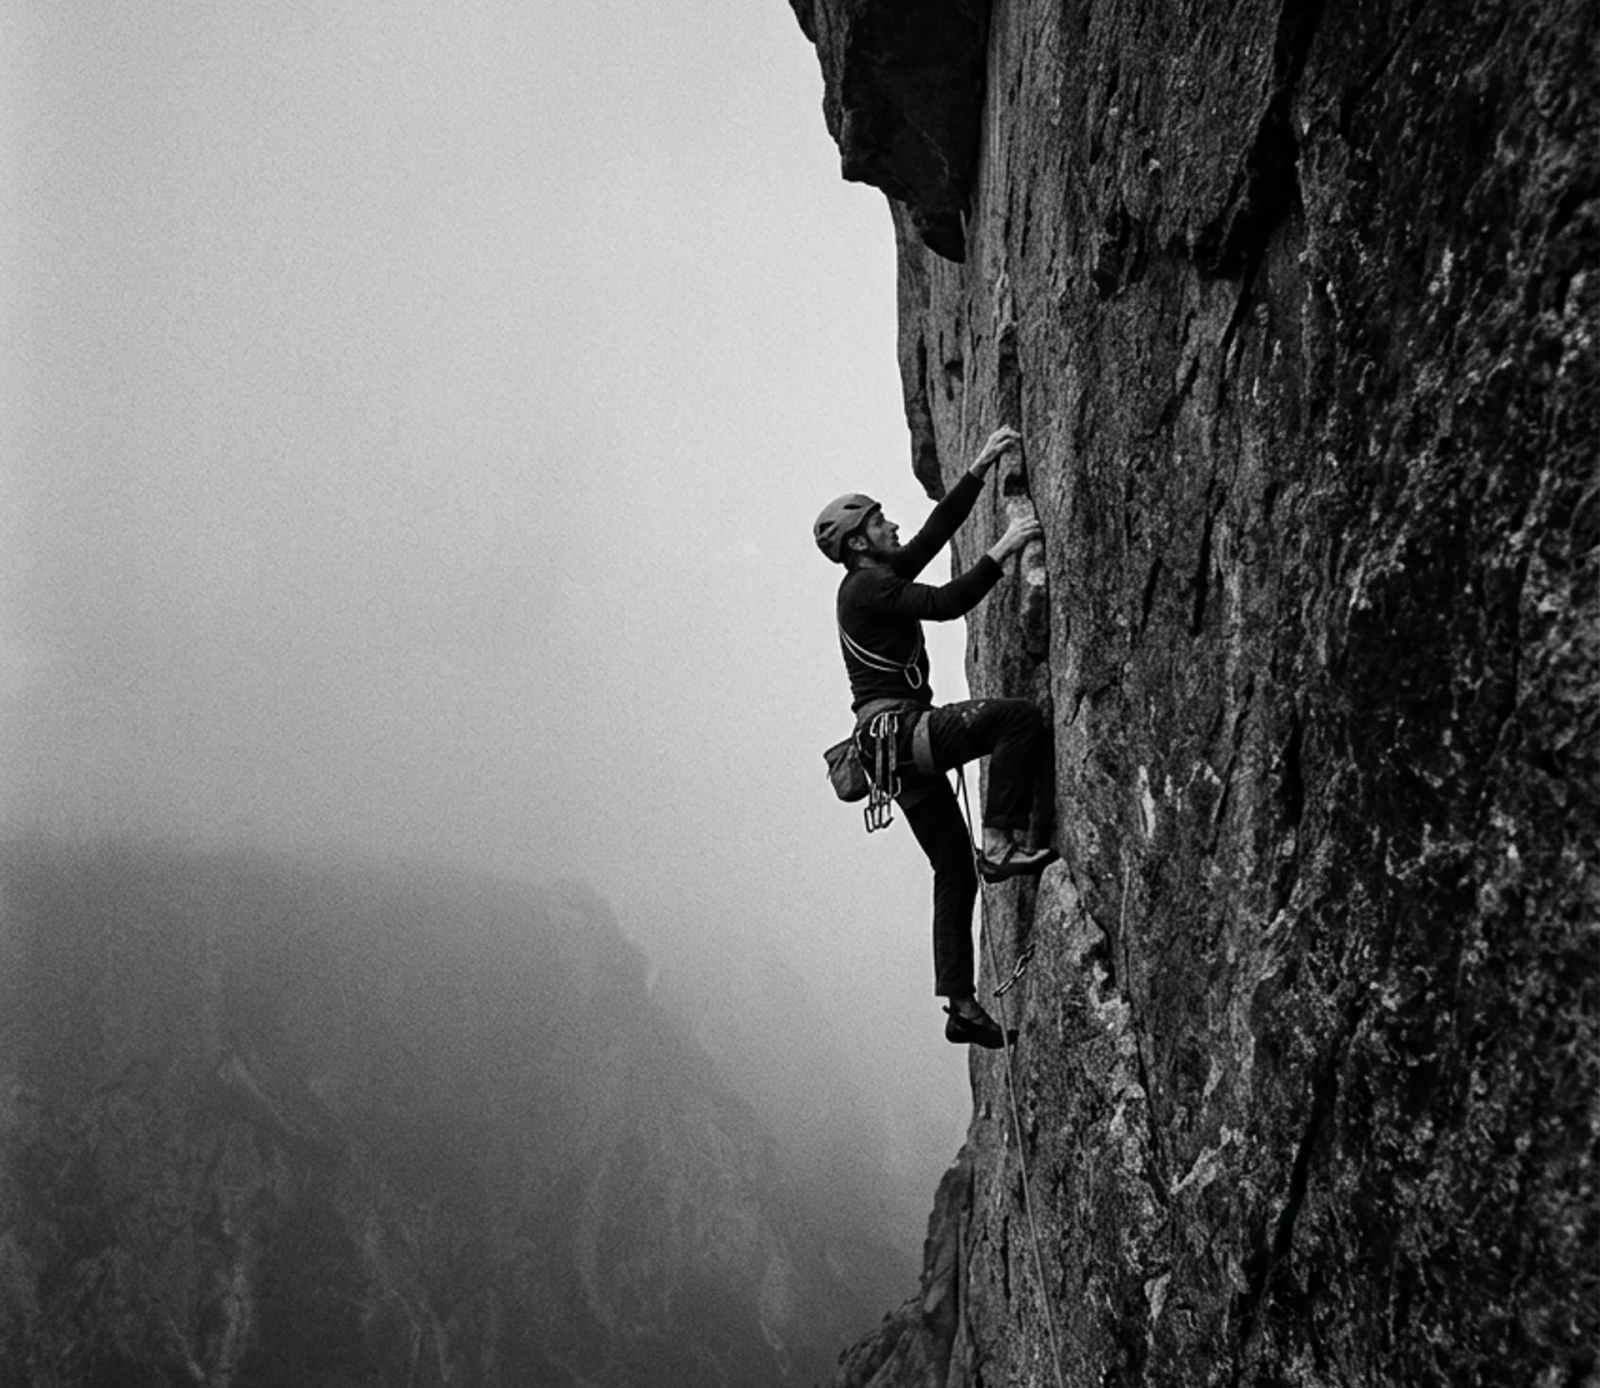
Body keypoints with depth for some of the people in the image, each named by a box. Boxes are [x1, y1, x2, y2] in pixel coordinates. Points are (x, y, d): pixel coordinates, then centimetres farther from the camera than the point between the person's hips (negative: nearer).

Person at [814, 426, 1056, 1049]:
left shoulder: (883, 576, 20)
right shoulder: (867, 588, -8)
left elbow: (939, 526, 22)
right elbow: (948, 603, -20)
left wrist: (981, 467, 19)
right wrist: (1003, 550, -15)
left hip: (901, 743, 10)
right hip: (896, 730, -10)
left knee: (955, 872, 9)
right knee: (1021, 716, -23)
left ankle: (960, 1005, 10)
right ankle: (1000, 843, -23)